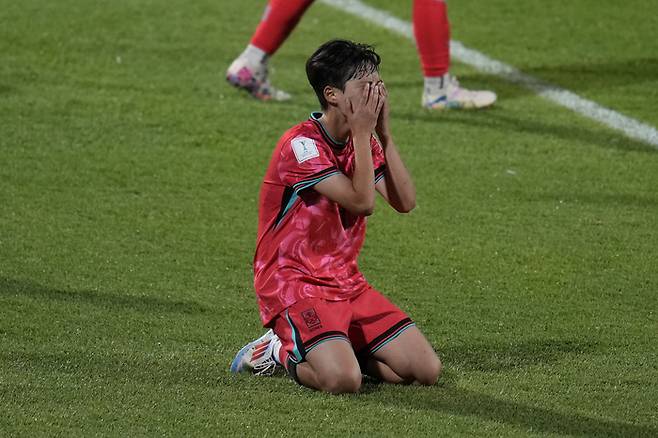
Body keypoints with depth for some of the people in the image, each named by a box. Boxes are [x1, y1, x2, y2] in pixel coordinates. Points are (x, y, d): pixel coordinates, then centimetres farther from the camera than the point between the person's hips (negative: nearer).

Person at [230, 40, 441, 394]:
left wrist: (383, 133, -5)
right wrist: (362, 132, -17)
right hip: (293, 282, -8)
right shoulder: (301, 143, -16)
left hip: (346, 283, 8)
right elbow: (362, 202, -23)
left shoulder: (362, 141, 10)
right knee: (344, 379, -31)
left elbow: (404, 201, -2)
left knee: (427, 370, -4)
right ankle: (281, 353, 1)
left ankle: (330, 347, 12)